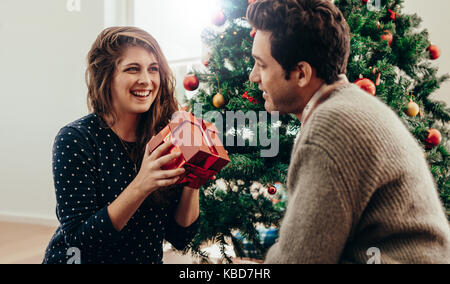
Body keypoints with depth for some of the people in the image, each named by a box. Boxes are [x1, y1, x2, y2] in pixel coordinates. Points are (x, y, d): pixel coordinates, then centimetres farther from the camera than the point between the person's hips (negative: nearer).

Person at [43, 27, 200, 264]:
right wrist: (140, 187, -29)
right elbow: (78, 241, -18)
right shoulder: (75, 139, -13)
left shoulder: (165, 137, -5)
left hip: (146, 258, 2)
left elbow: (180, 238, -3)